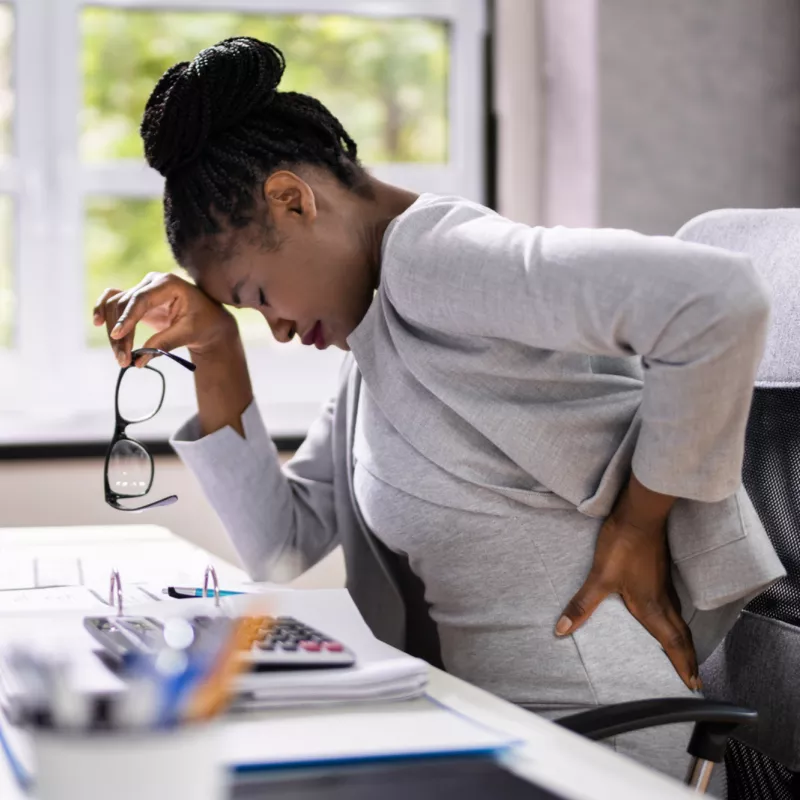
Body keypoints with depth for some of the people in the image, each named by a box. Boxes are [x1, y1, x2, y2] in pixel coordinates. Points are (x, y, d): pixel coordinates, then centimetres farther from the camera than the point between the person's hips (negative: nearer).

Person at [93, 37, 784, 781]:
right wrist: (215, 351, 7)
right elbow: (279, 543, 13)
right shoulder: (377, 346, 15)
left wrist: (641, 522, -18)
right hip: (507, 721, 9)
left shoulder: (434, 259, -14)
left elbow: (720, 299, -27)